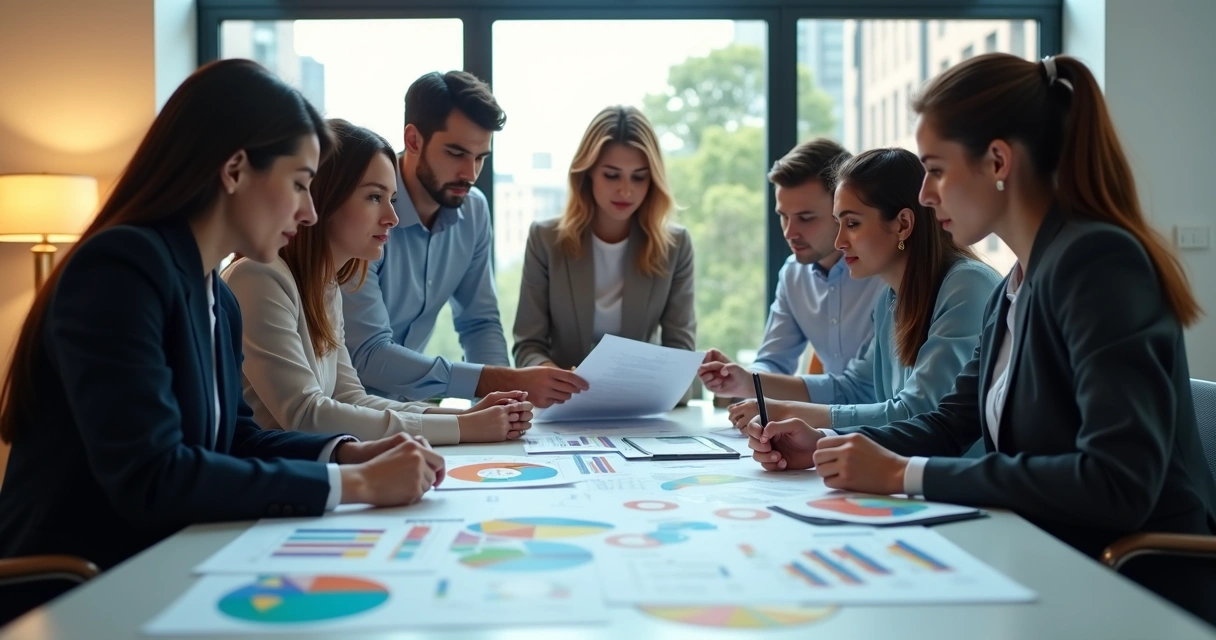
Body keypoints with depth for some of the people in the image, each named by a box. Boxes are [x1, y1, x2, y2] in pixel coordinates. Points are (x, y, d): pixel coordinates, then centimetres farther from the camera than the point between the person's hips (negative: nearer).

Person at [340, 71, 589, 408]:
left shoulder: (474, 210, -3)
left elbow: (480, 321, 5)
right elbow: (368, 356, -29)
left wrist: (504, 392, -15)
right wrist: (502, 381, -33)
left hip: (405, 402, 6)